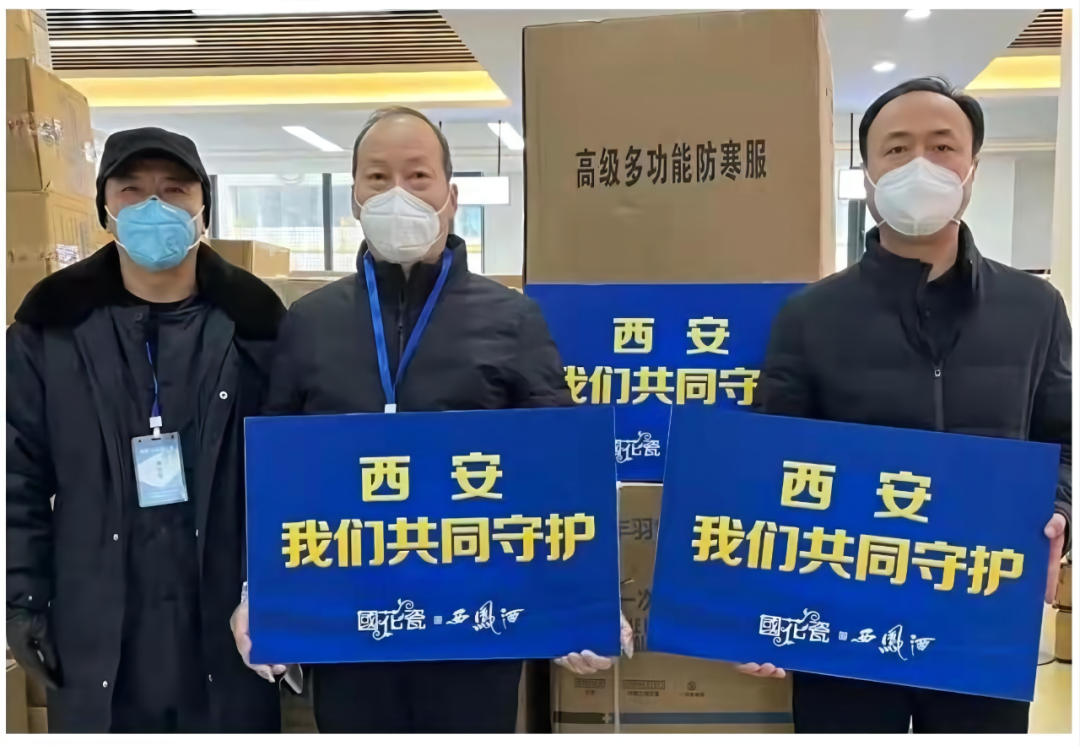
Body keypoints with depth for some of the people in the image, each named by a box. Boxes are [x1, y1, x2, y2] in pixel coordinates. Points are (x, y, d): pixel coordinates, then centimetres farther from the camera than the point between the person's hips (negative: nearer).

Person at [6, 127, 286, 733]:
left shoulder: (254, 324, -2)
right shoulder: (52, 330, 0)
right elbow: (19, 478, 4)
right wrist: (22, 599, -1)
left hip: (230, 626, 0)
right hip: (95, 638, 1)